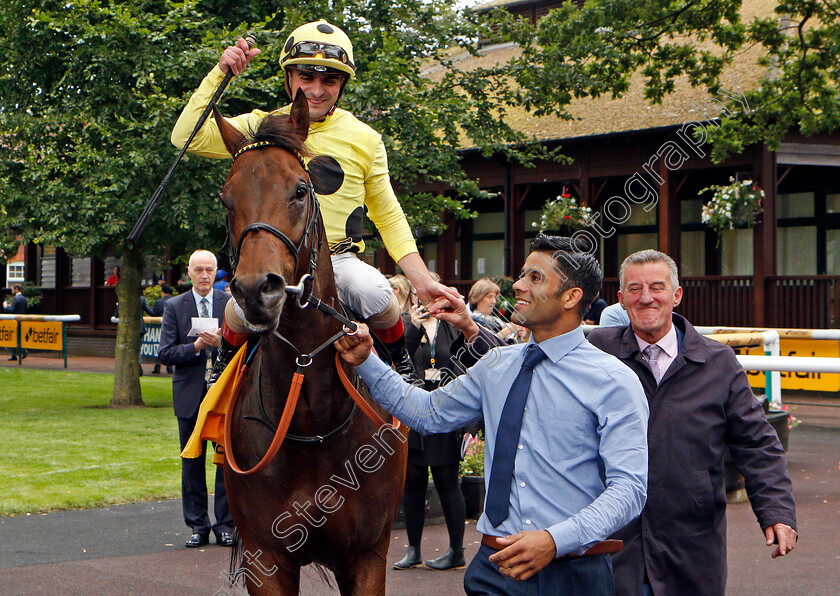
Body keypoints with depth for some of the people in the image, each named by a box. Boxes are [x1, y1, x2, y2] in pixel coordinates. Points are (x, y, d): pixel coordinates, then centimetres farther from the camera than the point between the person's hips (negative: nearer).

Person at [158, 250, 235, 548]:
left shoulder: (232, 303, 5)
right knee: (192, 463, 5)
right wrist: (196, 346, -15)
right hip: (190, 394, 1)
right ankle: (197, 526, 13)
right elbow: (165, 354, -1)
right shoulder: (174, 306, 5)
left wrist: (222, 342, -15)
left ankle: (225, 524, 9)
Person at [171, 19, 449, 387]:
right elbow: (186, 138, -4)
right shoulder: (263, 128, 5)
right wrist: (219, 74, -10)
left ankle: (400, 362, -1)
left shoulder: (364, 139, 6)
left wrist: (421, 281, 4)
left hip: (339, 258, 0)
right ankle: (227, 362, 3)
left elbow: (388, 217, 13)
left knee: (373, 293, -33)